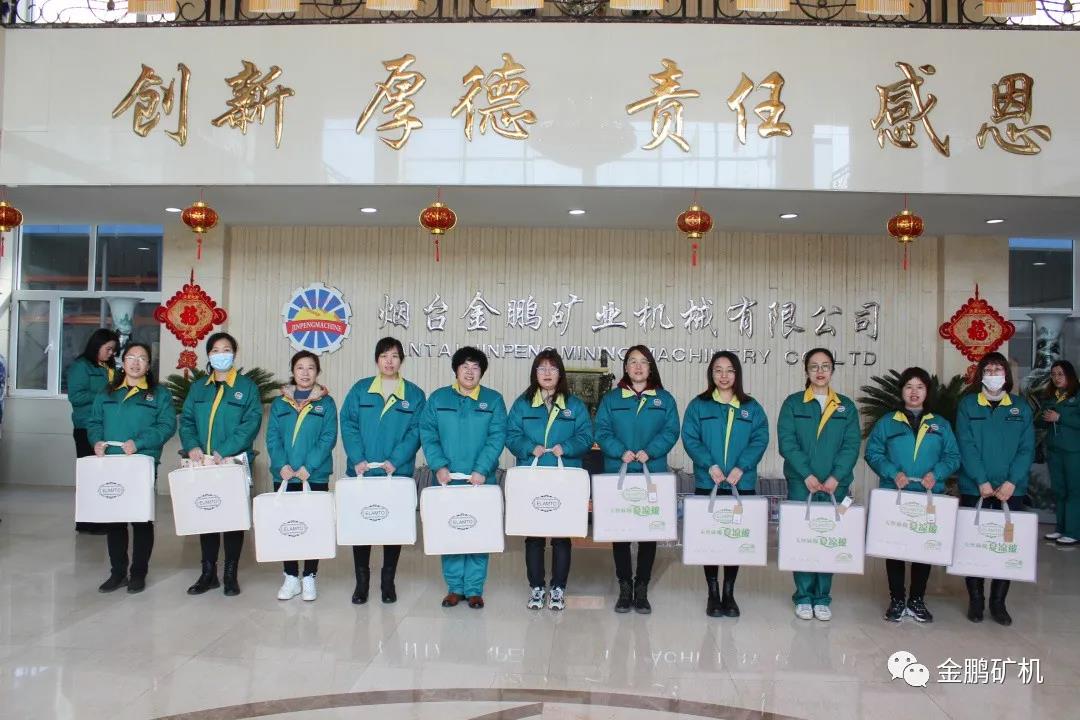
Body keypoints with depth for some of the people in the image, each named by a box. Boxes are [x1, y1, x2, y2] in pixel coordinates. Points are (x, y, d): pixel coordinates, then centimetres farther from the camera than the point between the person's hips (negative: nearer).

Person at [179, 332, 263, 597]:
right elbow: (187, 421, 7)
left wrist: (223, 451, -21)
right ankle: (208, 573, 21)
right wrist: (192, 446, -13)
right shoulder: (198, 387, 12)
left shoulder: (247, 387, -1)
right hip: (203, 465, 4)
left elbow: (251, 423, -11)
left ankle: (231, 575, 14)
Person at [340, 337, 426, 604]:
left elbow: (416, 431, -3)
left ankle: (388, 582, 19)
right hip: (362, 472, 1)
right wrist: (357, 459, -14)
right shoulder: (360, 389, 6)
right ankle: (361, 581, 17)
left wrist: (395, 460, -16)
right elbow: (348, 425, -1)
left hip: (398, 474, 0)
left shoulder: (414, 395, 5)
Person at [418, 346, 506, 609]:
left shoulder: (493, 400, 5)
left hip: (481, 480, -1)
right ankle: (454, 587, 16)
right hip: (447, 479, 1)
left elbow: (497, 437, -4)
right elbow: (428, 434, 1)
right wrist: (439, 466, -12)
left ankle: (474, 589, 13)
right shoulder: (438, 398, 7)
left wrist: (481, 470, -15)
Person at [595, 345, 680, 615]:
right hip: (618, 474, 0)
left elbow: (671, 432, -1)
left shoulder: (664, 399, 8)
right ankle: (624, 587, 14)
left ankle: (642, 589, 13)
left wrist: (649, 451, -16)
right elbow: (602, 432, 0)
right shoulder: (611, 399, 7)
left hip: (653, 475, 0)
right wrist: (621, 452, -17)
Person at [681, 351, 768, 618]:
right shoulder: (698, 406, 5)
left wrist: (741, 467, -15)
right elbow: (690, 439, -4)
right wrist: (709, 465, -17)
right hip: (707, 484, -1)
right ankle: (712, 593, 15)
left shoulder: (752, 408, 8)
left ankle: (729, 592, 17)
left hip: (742, 485, 1)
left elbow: (760, 440, -1)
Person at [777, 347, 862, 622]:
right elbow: (787, 442, -5)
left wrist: (835, 478, -12)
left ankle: (822, 598, 15)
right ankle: (804, 597, 10)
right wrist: (807, 475, -15)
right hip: (801, 484, -2)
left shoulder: (846, 406, 10)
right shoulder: (793, 403, 4)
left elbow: (852, 445, 1)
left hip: (835, 485, 2)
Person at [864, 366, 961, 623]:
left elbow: (953, 456, 4)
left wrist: (936, 473, -14)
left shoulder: (941, 425, 10)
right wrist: (893, 473, -16)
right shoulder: (887, 423, 5)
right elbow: (873, 452, -1)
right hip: (894, 496, -1)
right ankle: (896, 601, 14)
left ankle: (917, 601, 19)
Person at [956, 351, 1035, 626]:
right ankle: (975, 600, 16)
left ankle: (998, 602, 18)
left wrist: (1011, 483, -12)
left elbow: (1027, 449, 0)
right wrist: (982, 482, -15)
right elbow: (966, 446, -7)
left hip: (1011, 490, 2)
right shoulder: (967, 404, 1)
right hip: (974, 489, -1)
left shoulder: (1021, 407, 6)